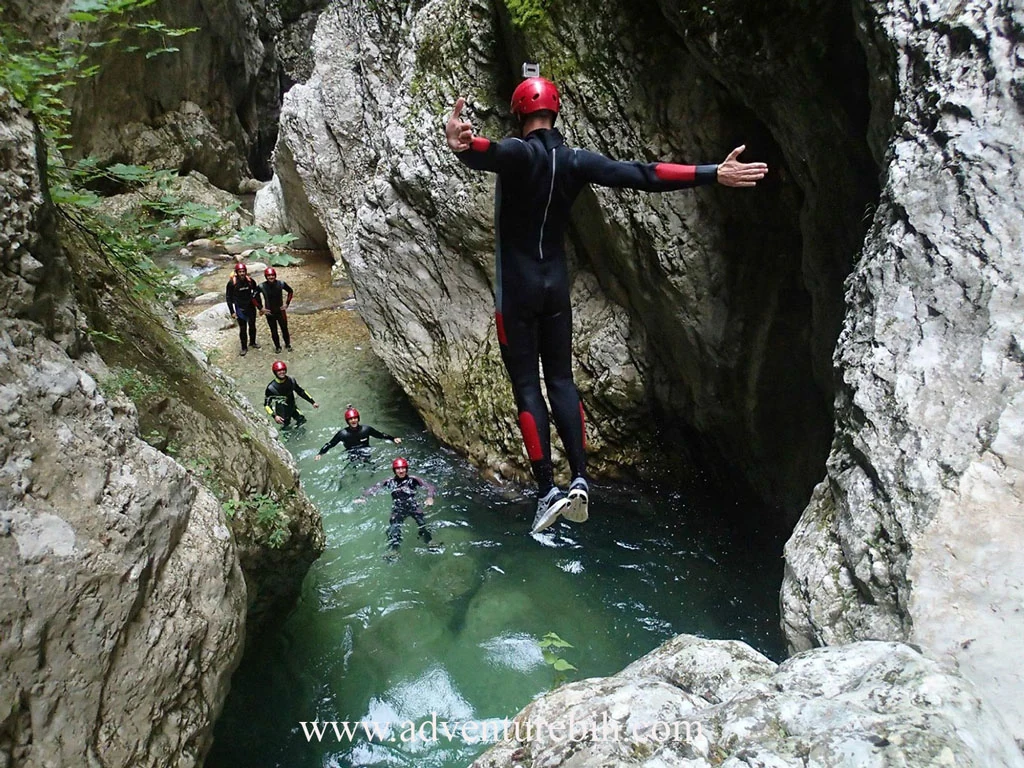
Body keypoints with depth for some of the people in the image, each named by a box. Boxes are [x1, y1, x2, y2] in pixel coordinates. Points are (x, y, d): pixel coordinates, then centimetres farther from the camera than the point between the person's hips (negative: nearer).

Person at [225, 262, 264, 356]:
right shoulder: (232, 283, -17)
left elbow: (256, 293, 4)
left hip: (251, 307, 3)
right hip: (240, 309, -3)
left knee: (252, 326, 17)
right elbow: (228, 298, -8)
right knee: (242, 328, 3)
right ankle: (244, 347, 16)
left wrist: (260, 307, 5)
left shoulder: (250, 281, -10)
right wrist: (232, 312, -10)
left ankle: (252, 343, 38)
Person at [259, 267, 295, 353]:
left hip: (281, 311, 1)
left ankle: (287, 344, 36)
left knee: (284, 328, 13)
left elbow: (290, 291, 3)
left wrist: (287, 303, -1)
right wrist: (260, 308, -6)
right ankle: (277, 346, 33)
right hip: (269, 313, -1)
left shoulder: (281, 283, -15)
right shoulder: (262, 286, -18)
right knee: (273, 331, 12)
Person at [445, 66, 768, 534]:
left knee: (526, 385, 0)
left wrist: (463, 145, -59)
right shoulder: (576, 161, 1)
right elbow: (642, 175, -5)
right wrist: (713, 174, -2)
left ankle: (547, 491, -4)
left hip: (516, 289, -4)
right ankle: (579, 478, 2)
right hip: (557, 286, 4)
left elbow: (487, 155, -36)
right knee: (561, 379, 11)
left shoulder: (519, 153, -11)